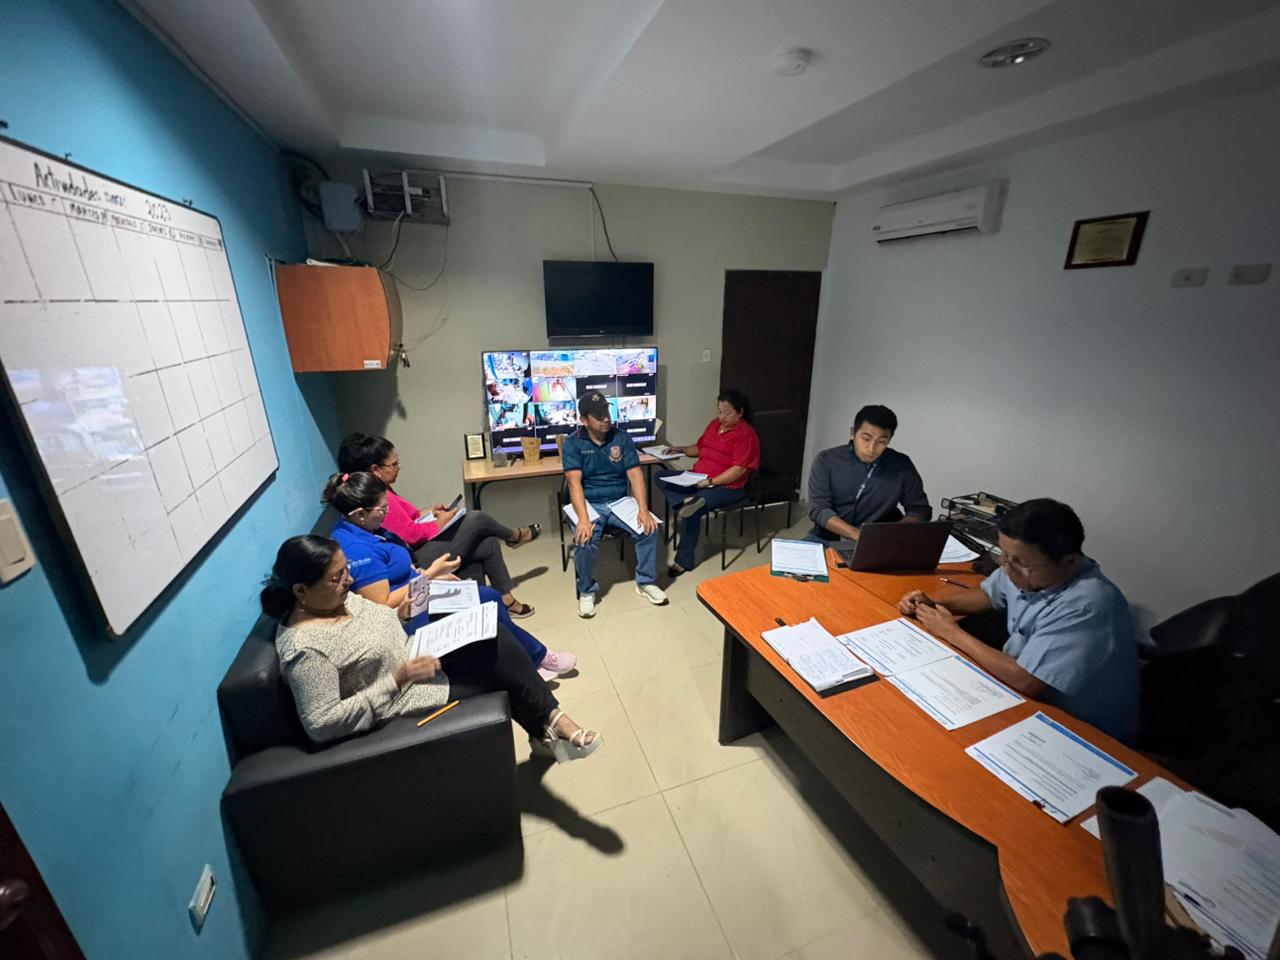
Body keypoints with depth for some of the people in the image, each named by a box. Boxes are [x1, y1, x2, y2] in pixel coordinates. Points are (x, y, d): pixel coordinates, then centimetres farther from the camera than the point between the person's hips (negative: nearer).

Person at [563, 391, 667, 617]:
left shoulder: (622, 438, 0)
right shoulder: (573, 442, -7)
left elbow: (635, 474, -6)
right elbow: (574, 482, -18)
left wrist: (643, 509, -20)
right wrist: (583, 519, -32)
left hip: (620, 501, 3)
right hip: (589, 504, -2)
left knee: (649, 528, -20)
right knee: (585, 541, -29)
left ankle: (645, 582, 4)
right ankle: (586, 591, -1)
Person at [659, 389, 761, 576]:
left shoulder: (746, 434, -12)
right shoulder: (715, 424, 12)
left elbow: (739, 470, -20)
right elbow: (699, 447, 26)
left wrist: (710, 481, -25)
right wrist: (680, 449, 9)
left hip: (727, 486, -8)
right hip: (698, 479, 8)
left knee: (692, 510, -29)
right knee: (662, 476, -6)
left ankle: (685, 560, -14)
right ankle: (687, 501, -33)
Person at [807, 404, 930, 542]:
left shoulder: (902, 465, 0)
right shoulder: (826, 460, -5)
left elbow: (920, 509, 6)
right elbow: (818, 509, -12)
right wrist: (858, 535, -27)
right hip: (828, 538, -1)